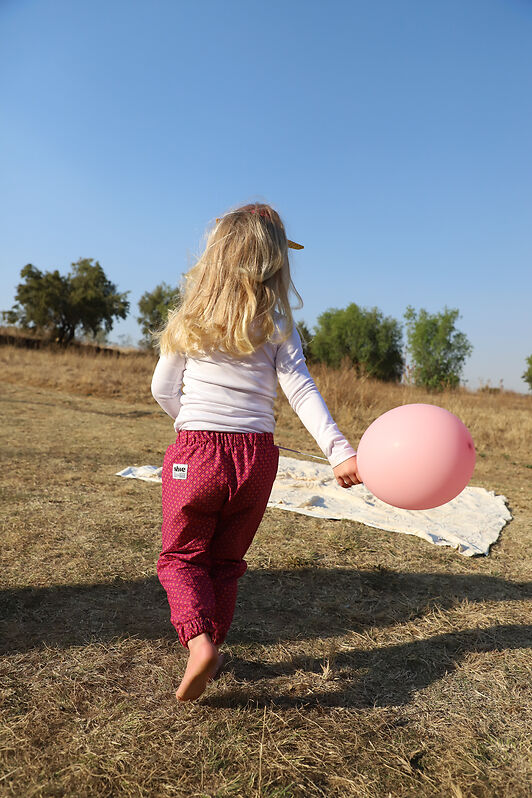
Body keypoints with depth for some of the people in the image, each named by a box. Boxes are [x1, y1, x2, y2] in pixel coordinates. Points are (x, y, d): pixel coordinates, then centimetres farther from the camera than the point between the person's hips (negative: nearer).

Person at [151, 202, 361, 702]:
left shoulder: (190, 318, 1)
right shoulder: (276, 325, -2)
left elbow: (163, 390, 6)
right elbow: (300, 390, -14)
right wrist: (339, 452, -18)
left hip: (195, 453, -1)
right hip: (256, 457, 1)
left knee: (182, 555, 16)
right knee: (225, 561, 20)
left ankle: (198, 641, -5)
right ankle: (212, 647, 30)